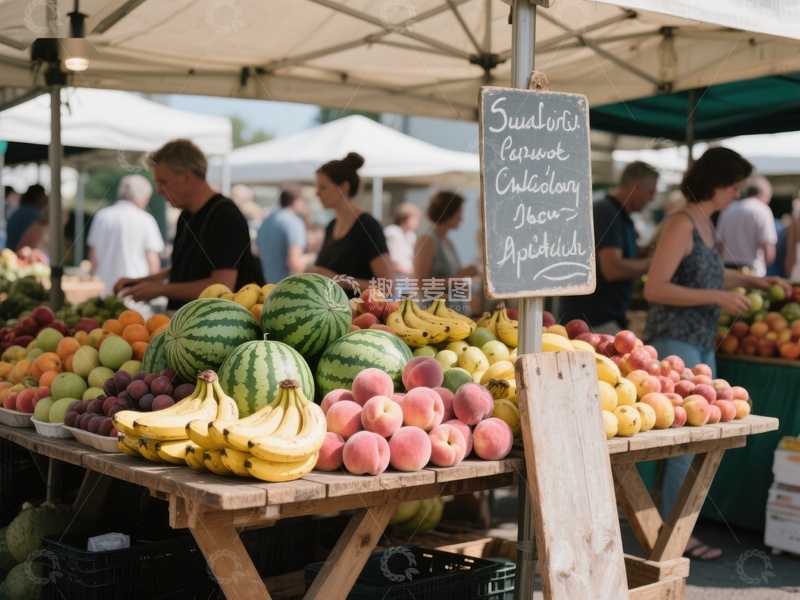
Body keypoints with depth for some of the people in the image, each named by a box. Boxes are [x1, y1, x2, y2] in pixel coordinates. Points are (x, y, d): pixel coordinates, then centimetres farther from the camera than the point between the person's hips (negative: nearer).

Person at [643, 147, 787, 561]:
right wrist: (717, 296, -21)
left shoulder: (705, 223, 13)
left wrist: (748, 280, 29)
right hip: (674, 343, -9)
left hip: (702, 345, 9)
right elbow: (654, 289, -21)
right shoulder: (681, 224, -14)